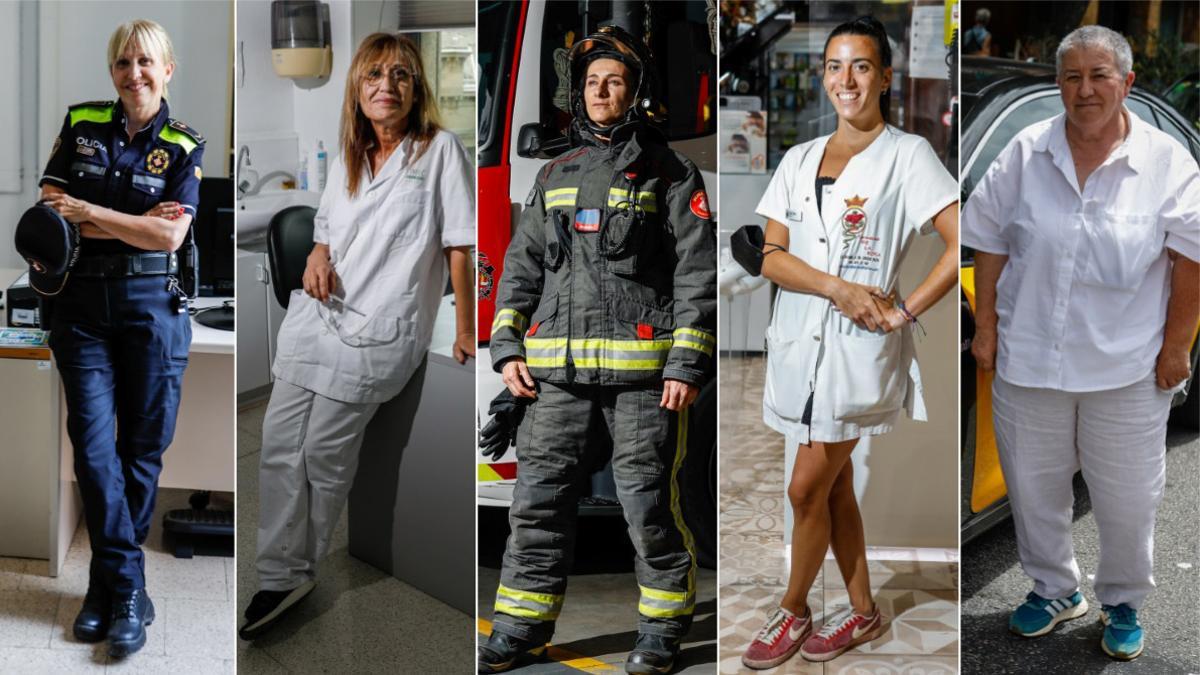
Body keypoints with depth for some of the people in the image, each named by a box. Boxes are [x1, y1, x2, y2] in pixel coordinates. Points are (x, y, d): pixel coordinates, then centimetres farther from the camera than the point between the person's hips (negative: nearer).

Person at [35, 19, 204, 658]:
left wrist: (87, 212, -11)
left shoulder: (183, 146, 1)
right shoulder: (80, 124, 6)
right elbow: (50, 209, 0)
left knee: (143, 448, 2)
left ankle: (109, 579, 16)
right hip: (81, 300, 1)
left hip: (152, 303, -1)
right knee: (92, 443, -4)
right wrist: (134, 223, -13)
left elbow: (170, 235, -10)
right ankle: (128, 588, 3)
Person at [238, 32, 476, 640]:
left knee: (325, 455, -3)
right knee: (279, 445, 1)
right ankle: (279, 576, 9)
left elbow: (459, 247, -6)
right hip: (315, 317, 6)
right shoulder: (347, 158, 16)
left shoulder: (440, 150, -3)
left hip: (377, 331, -6)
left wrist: (465, 333, -8)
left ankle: (299, 569, 16)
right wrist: (317, 256, 2)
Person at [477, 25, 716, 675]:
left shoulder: (668, 174, 3)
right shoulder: (555, 176, 17)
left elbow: (699, 272, -2)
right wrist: (507, 346, 6)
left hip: (643, 368, -4)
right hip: (558, 370, 4)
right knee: (538, 498, 5)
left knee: (649, 502, 0)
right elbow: (522, 263, 18)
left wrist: (688, 363, -10)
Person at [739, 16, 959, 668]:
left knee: (807, 488, -1)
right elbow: (773, 257, 1)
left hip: (859, 346, -5)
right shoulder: (798, 159, 9)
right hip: (801, 339, 6)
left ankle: (792, 610, 21)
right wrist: (837, 288, -15)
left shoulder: (907, 155, -7)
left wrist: (903, 311, -15)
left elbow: (962, 244, -15)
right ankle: (862, 612, 28)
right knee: (834, 486, 13)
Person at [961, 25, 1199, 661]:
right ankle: (1054, 590, 38)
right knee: (1032, 484, 15)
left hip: (1127, 367, -2)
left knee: (1127, 496, 9)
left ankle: (1123, 603, 33)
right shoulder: (1025, 153, -2)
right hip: (1028, 358, 2)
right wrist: (986, 326, 1)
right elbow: (991, 245, 3)